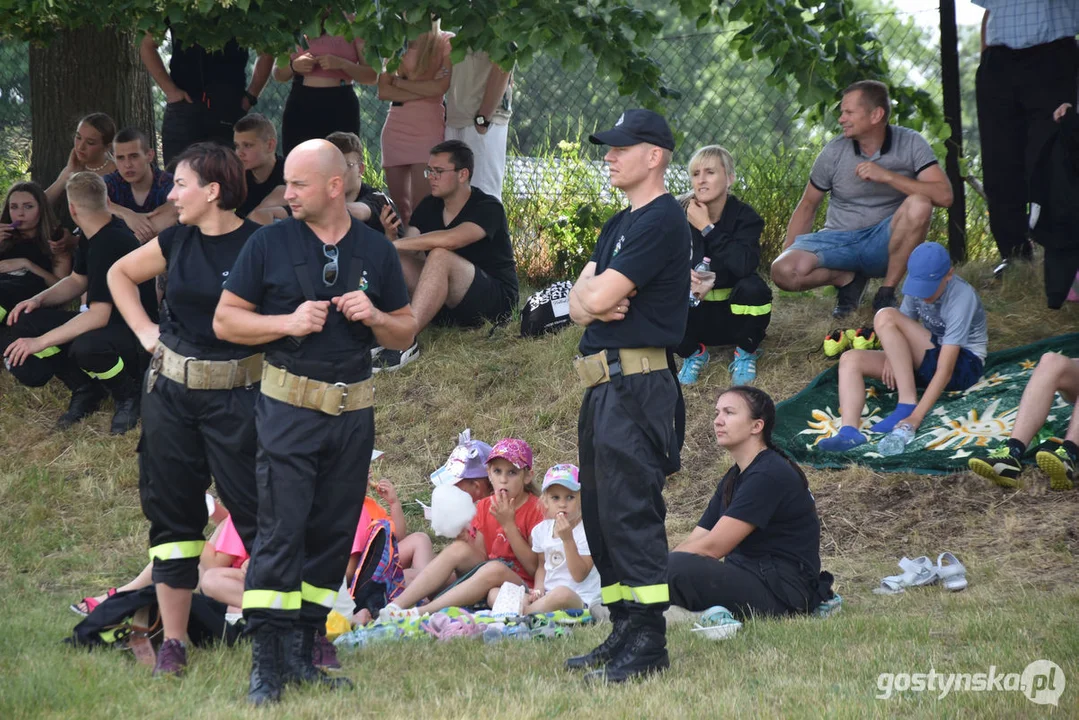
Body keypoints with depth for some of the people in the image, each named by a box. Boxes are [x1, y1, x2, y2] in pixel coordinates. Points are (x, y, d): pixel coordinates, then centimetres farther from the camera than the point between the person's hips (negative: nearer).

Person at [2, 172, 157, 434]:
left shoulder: (109, 244, -27)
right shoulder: (94, 237, 3)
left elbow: (98, 315, -31)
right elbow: (78, 281, 19)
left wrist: (41, 342, -28)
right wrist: (39, 299, -2)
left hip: (136, 336, -9)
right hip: (107, 323, 9)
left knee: (86, 347, -43)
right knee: (22, 324, -4)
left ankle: (128, 395, -10)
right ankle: (85, 390, 6)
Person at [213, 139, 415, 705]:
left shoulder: (376, 250, 8)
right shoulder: (270, 244, 1)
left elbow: (405, 334, 14)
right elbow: (225, 320, 2)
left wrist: (375, 317, -7)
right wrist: (289, 322, -12)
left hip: (353, 412, 4)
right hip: (289, 406, -3)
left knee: (333, 534, 6)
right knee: (281, 532, -11)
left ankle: (300, 654, 14)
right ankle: (266, 663, -10)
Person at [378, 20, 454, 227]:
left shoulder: (446, 42, 2)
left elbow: (441, 87, -10)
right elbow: (383, 91, 3)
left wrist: (399, 82, -1)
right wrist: (422, 91, -8)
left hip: (429, 126, -5)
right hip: (395, 126, 5)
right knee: (399, 208, 4)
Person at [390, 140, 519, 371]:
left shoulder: (488, 209, -14)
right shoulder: (429, 207, 8)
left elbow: (452, 239, -32)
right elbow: (407, 248, -3)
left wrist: (396, 244, -31)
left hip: (495, 299, -7)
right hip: (448, 308, 7)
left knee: (440, 256, -33)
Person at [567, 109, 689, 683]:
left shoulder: (662, 222, -11)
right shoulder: (619, 225, 21)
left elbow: (600, 295, -18)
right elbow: (580, 300, 14)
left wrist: (595, 293, 5)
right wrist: (590, 304, -9)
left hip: (636, 383, -10)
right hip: (604, 383, 10)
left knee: (630, 511, -12)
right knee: (600, 512, 12)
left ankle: (647, 643, -13)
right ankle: (623, 633, 18)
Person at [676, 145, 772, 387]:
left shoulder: (744, 216, -12)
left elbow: (745, 265, -31)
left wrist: (707, 228, -27)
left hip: (732, 317, -1)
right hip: (695, 317, 1)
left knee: (752, 287, -34)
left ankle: (746, 353, -5)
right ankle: (694, 353, 1)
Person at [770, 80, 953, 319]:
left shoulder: (910, 144, -7)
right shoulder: (834, 153, -2)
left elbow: (944, 196, -18)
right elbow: (808, 206, 9)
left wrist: (887, 176, -23)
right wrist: (789, 248, -2)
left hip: (884, 243, -1)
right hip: (839, 241, 1)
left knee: (919, 205, -33)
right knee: (784, 270, -28)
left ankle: (886, 293, -16)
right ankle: (850, 278, 2)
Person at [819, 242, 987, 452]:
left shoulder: (961, 297, -27)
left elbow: (945, 370, -31)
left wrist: (915, 417, -36)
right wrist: (893, 356, -16)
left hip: (963, 365, -8)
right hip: (929, 361, 8)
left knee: (886, 318, -25)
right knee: (850, 360, -11)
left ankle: (907, 405, -26)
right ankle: (849, 431, -31)